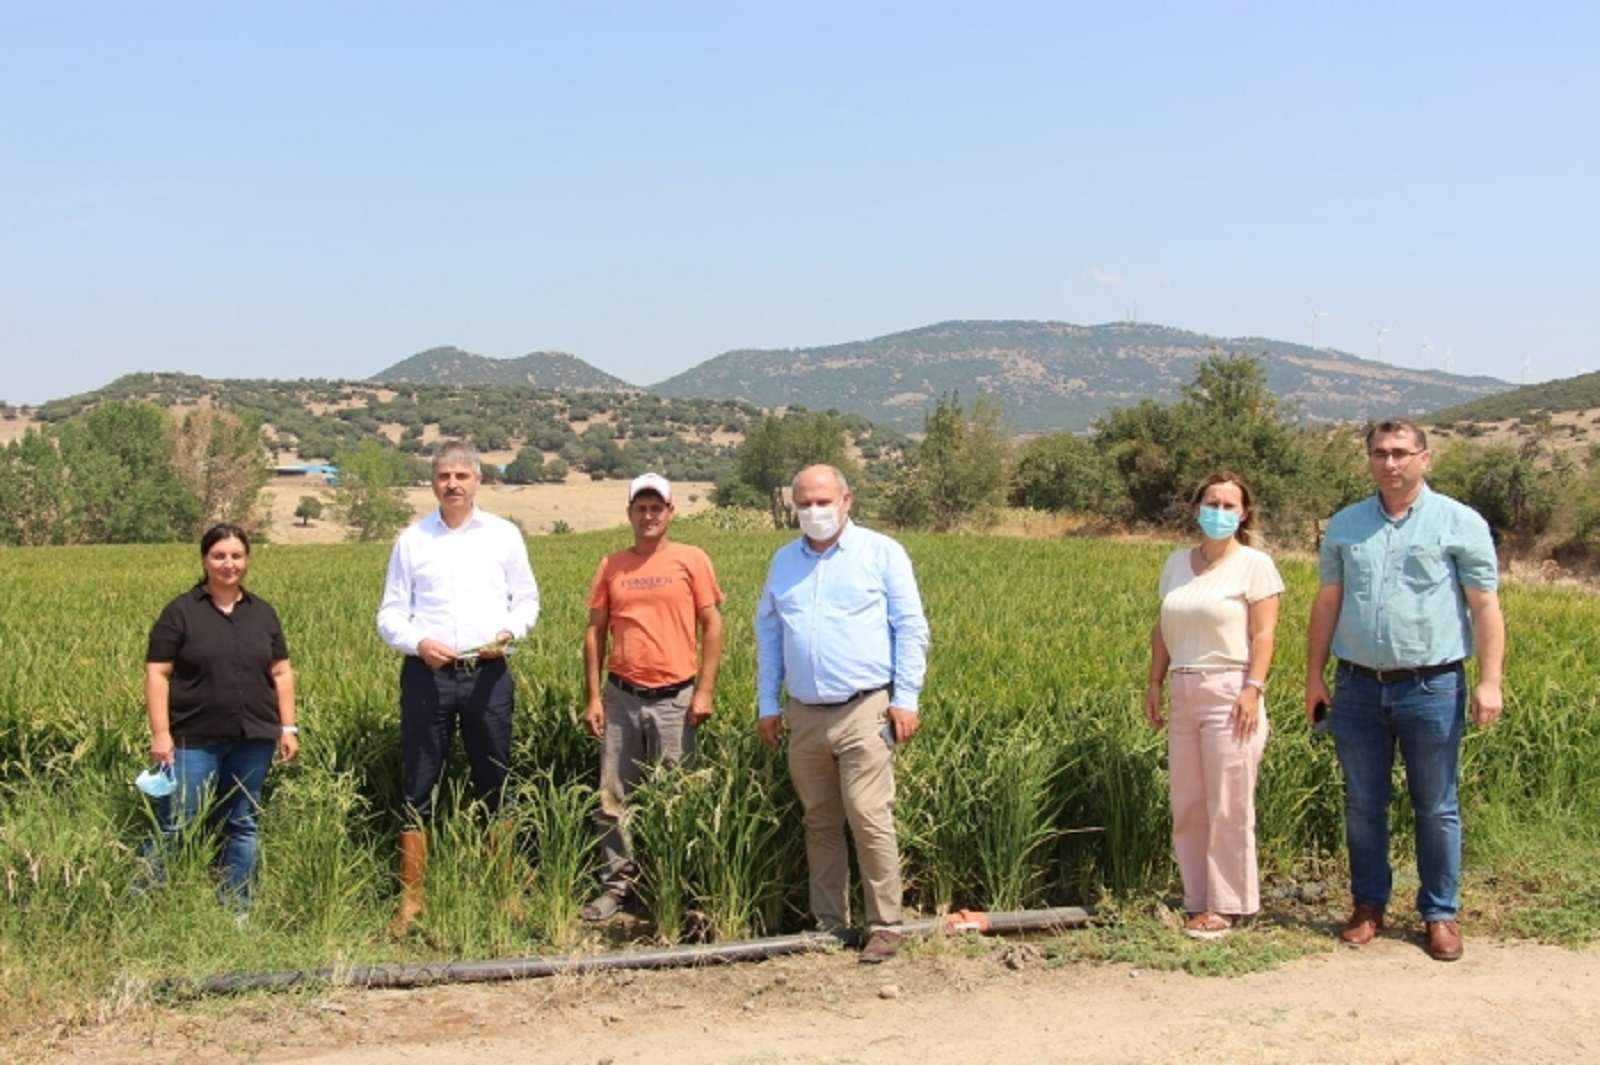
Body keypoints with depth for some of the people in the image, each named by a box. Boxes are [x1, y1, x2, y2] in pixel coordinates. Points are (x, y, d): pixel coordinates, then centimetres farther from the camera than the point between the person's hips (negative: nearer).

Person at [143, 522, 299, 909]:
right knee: (175, 824, -4)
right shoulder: (181, 612, -1)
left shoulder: (263, 613, 11)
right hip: (195, 740, -4)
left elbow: (281, 673, 13)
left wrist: (288, 727, 7)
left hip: (253, 739, 4)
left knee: (243, 825, 10)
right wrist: (160, 734, -11)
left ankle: (235, 908, 20)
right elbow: (157, 675, -4)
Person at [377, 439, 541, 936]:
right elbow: (390, 614, 7)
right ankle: (411, 900, 8)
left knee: (494, 786, 6)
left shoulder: (504, 536, 7)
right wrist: (418, 642, -13)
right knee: (418, 788, 2)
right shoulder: (411, 540, 7)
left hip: (487, 674, 0)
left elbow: (527, 600, 11)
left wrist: (508, 633, -9)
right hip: (426, 674, 0)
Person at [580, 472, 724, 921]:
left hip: (674, 698, -2)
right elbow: (595, 631, 10)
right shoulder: (611, 566, 8)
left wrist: (705, 691, -6)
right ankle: (616, 884, 15)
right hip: (621, 697, 2)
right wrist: (593, 697, 4)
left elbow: (712, 626, 1)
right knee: (614, 796, 4)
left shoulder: (691, 560, 1)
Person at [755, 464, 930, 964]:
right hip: (804, 715, 5)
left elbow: (911, 628, 0)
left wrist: (906, 698, -6)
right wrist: (767, 703, 13)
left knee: (869, 818, -11)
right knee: (820, 824, 8)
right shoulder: (783, 562, 15)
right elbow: (768, 633, 20)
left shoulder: (882, 553, 2)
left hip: (864, 710, -4)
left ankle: (885, 927, -2)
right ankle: (829, 925, 17)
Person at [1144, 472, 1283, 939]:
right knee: (1186, 806, 7)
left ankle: (1229, 906, 8)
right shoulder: (1177, 562, 15)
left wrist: (1253, 689, -15)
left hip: (1229, 693, -6)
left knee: (1228, 806, -2)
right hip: (1184, 694, 6)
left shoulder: (1254, 564, -1)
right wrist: (1154, 682, 11)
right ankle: (1199, 901, 16)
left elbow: (1263, 633, -7)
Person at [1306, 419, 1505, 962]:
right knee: (1363, 805, 10)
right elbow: (1327, 604, 13)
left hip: (1432, 687, -3)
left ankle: (1440, 914, 17)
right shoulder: (1345, 525, 10)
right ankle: (1368, 904, 24)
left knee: (1436, 809, 5)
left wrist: (1489, 681, -10)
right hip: (1358, 687, 3)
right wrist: (1314, 676, 10)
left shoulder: (1461, 524, 0)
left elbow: (1485, 606, -2)